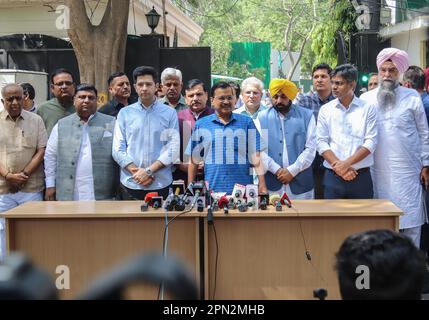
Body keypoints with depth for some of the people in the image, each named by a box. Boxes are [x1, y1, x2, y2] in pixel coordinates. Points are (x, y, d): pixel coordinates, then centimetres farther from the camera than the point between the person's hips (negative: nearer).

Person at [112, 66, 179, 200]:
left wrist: (149, 170, -12)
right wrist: (136, 172, -10)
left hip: (160, 185, -1)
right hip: (130, 184, 1)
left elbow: (173, 149, -3)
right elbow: (118, 149, 2)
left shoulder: (170, 113, 4)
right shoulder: (125, 113, 7)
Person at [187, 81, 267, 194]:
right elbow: (194, 160, 10)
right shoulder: (201, 125, 8)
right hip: (212, 190, 0)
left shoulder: (247, 122, 7)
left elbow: (256, 156, 3)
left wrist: (262, 185, -4)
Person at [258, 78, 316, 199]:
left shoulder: (307, 116, 4)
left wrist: (292, 171, -10)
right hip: (272, 183, 0)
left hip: (300, 183, 0)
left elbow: (310, 148, -2)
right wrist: (277, 170, -11)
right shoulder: (262, 117, 6)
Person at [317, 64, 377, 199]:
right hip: (333, 177, 1)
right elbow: (321, 142, 1)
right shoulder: (325, 110, 7)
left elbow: (371, 142, -4)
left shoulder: (368, 109, 2)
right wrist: (338, 166, -12)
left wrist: (346, 163, -15)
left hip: (361, 176, -1)